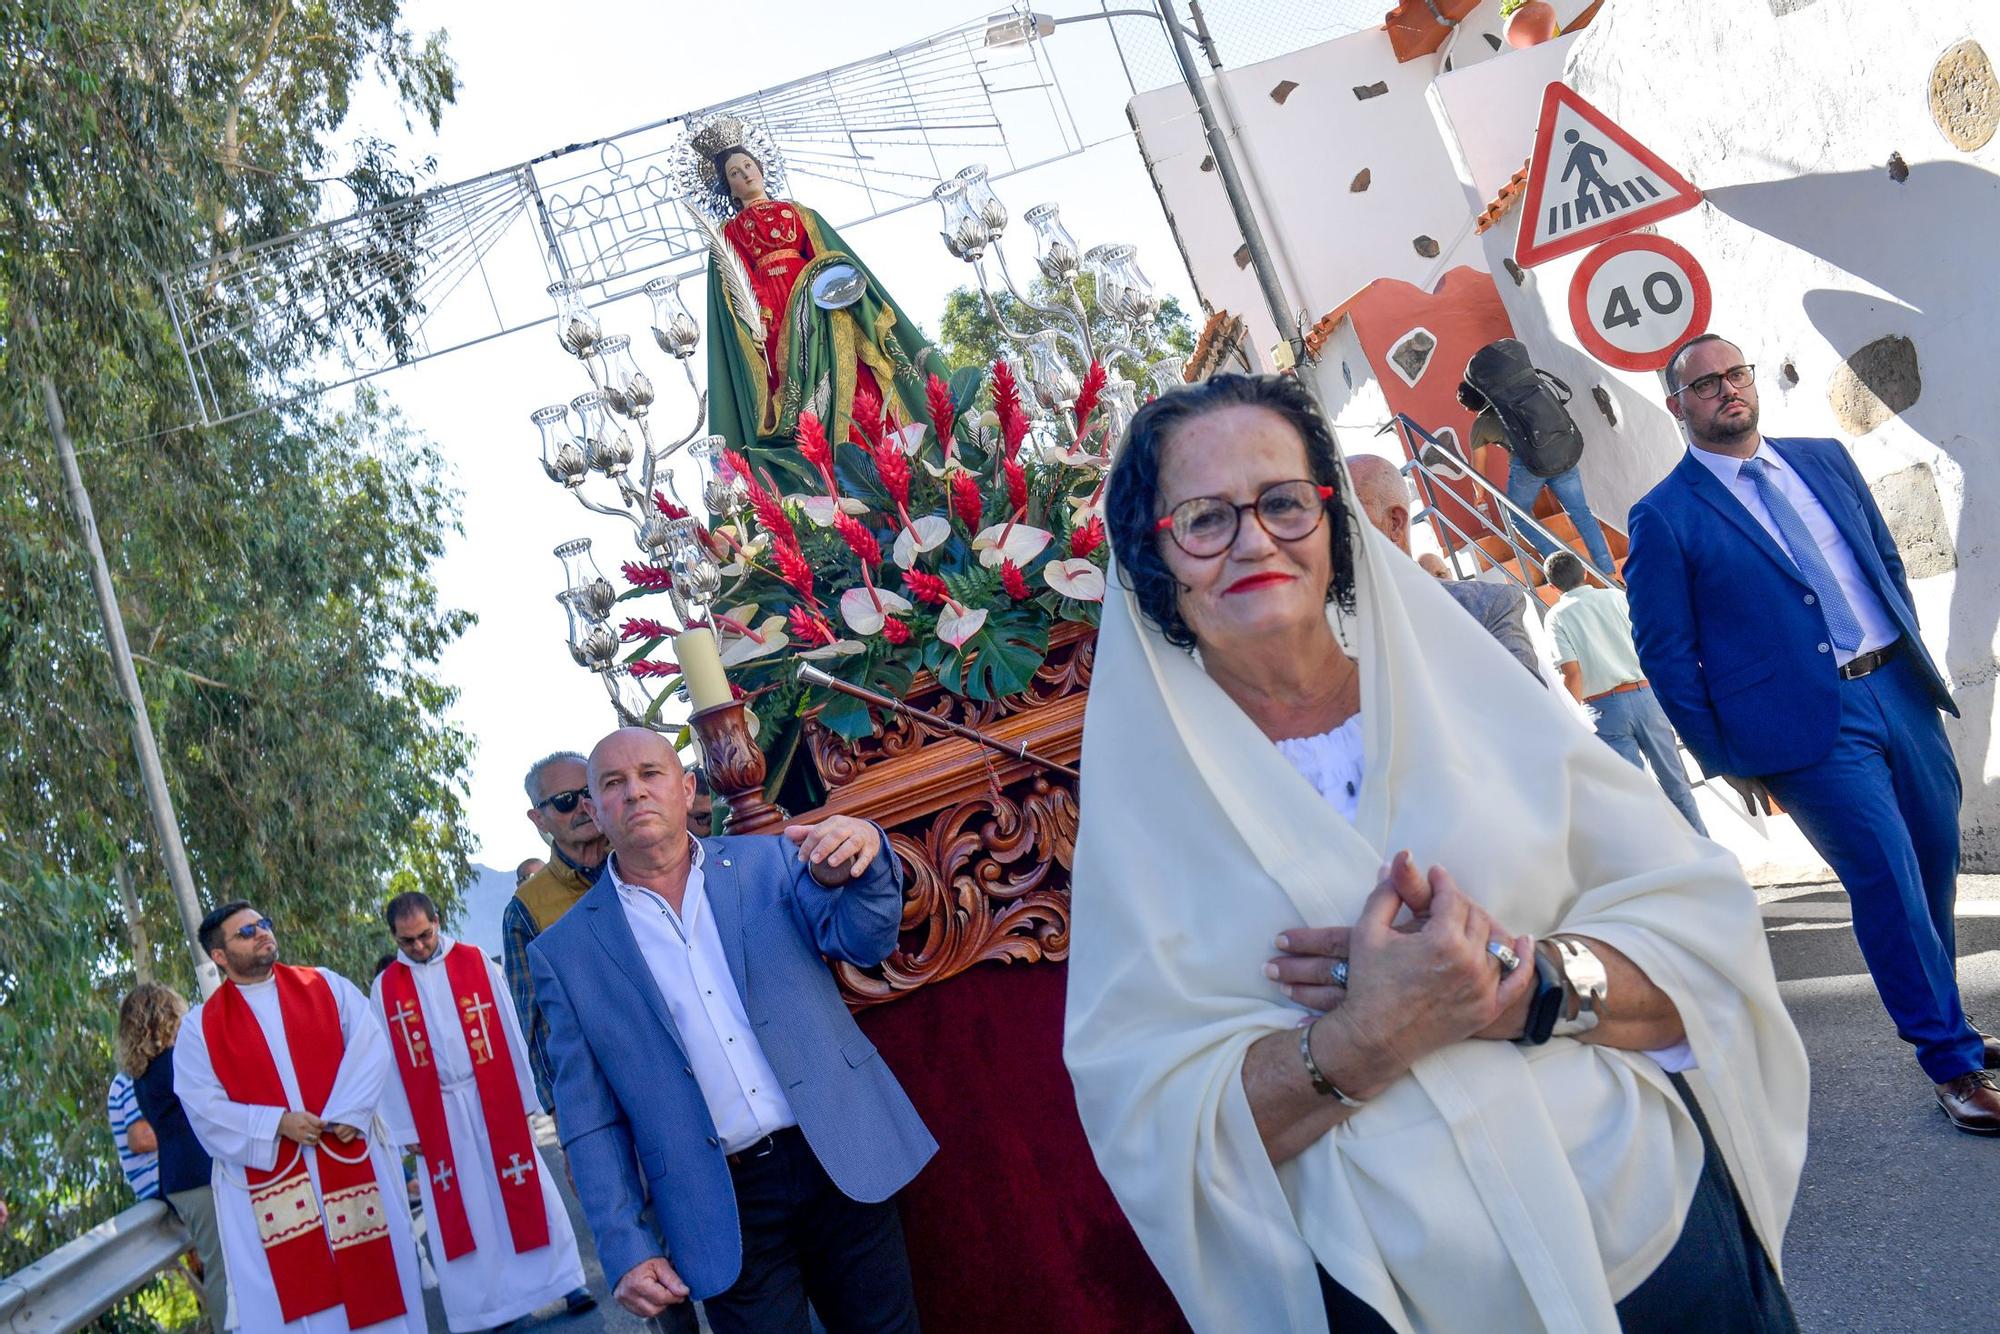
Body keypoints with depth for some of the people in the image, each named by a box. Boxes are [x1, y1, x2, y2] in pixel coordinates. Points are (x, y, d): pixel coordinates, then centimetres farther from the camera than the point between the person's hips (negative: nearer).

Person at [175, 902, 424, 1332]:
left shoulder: (326, 985, 7)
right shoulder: (201, 1025, 4)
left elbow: (369, 1046, -2)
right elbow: (204, 1105, -4)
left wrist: (348, 1112, -16)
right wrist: (275, 1124, -16)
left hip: (349, 1155, 1)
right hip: (266, 1176, -1)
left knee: (374, 1273, 6)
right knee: (293, 1294, 1)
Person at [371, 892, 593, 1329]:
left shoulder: (476, 963, -1)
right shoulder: (385, 989, 0)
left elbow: (510, 1032, 2)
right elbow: (386, 1063, 1)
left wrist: (525, 1097, 1)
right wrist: (407, 1128, -2)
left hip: (495, 1101, 0)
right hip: (436, 1114, 0)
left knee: (524, 1191, 5)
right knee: (465, 1206, 5)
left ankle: (564, 1279, 14)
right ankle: (491, 1299, 14)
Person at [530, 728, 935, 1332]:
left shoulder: (770, 861, 5)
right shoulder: (566, 953, 2)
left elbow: (862, 938, -8)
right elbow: (589, 1119, 4)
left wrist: (862, 863, -30)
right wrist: (626, 1252, -3)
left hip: (842, 1161, 1)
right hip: (724, 1214, -1)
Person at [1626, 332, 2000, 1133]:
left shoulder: (1824, 460, 12)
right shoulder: (1665, 519, -6)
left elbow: (1887, 562, 20)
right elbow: (1665, 653, -5)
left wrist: (1914, 661, 14)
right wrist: (1725, 759, -4)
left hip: (1899, 691, 6)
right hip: (1808, 727, -6)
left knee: (1936, 868, 14)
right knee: (1889, 884, -7)